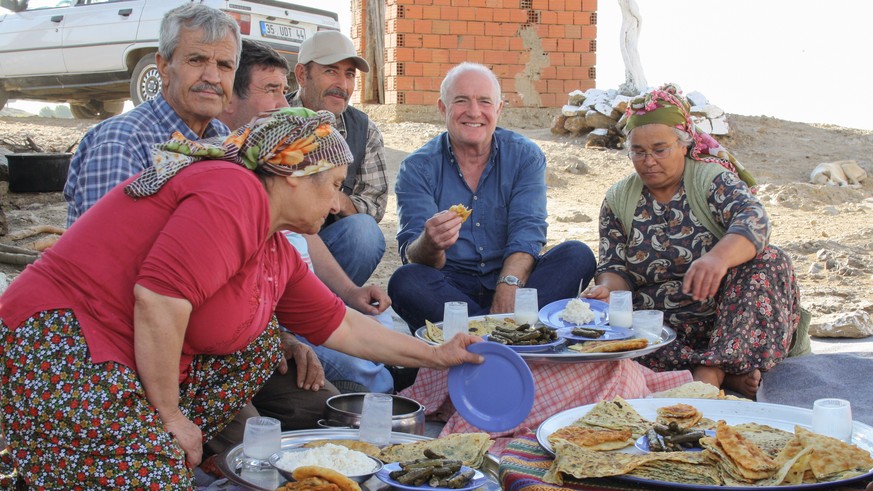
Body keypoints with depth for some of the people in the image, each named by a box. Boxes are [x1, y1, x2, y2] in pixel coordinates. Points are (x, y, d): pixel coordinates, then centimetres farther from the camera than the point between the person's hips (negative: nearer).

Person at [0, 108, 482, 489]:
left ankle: (163, 446, 6)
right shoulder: (234, 191, -18)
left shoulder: (276, 250, 14)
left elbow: (341, 326, 21)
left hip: (126, 364, 10)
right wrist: (171, 416, -18)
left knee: (260, 343, 9)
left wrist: (437, 356, 24)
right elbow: (158, 297, -28)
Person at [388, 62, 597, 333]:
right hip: (450, 287, -1)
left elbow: (527, 232, -10)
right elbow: (413, 257, -12)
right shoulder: (418, 168, -1)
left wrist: (506, 292, -30)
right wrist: (430, 244, -39)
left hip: (512, 278, 2)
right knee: (404, 281, -32)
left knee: (577, 255, -22)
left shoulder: (526, 156, 3)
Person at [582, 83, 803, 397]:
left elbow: (753, 219, -24)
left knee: (769, 261, -26)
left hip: (725, 319, -2)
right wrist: (607, 288, -22)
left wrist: (718, 258, -46)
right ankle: (729, 374, -26)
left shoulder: (713, 180, -4)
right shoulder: (618, 200, 7)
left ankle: (710, 373, -34)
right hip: (660, 329, 2)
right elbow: (615, 269, 4)